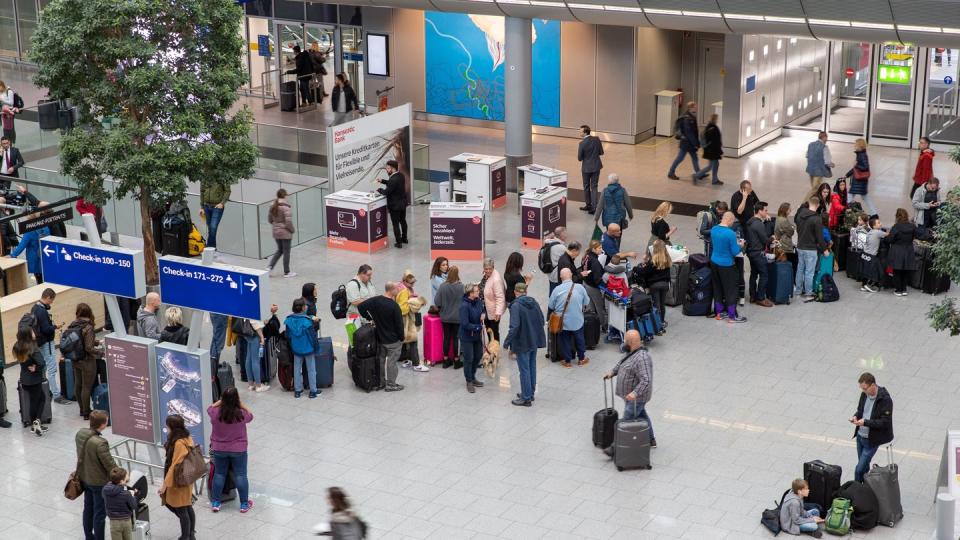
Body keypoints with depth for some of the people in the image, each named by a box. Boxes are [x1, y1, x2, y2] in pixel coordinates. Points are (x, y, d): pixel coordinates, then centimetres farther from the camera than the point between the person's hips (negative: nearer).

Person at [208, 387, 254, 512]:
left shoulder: (215, 413, -17)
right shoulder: (241, 414, -21)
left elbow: (209, 408, 7)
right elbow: (250, 416, 2)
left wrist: (221, 401, 1)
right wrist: (241, 403, -4)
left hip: (219, 449, 2)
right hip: (238, 450, -2)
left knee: (219, 474, 16)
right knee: (240, 475, 10)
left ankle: (215, 502, 22)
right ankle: (244, 503, 18)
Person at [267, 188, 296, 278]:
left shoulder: (273, 206, 2)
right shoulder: (285, 207, -20)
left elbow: (269, 219, 11)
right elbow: (289, 221, -23)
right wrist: (292, 230, -7)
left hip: (275, 232, 7)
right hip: (285, 233, -7)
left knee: (280, 250, 22)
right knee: (286, 252, 6)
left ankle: (270, 267, 11)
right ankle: (286, 272, 16)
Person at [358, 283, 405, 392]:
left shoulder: (375, 300, -5)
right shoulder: (394, 306, -22)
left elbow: (361, 307, -1)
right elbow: (399, 324, -16)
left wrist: (369, 318, 8)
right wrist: (401, 338, -2)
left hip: (381, 337, 6)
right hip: (393, 340, -6)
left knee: (382, 360, 17)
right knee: (391, 361, 3)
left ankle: (381, 383, 25)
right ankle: (390, 385, 11)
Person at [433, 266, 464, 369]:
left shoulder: (442, 286, -12)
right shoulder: (461, 287, -17)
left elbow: (436, 301, -9)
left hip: (445, 317, 2)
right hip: (458, 317, -2)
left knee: (446, 338, 12)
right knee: (456, 338, 7)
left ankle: (446, 360, 19)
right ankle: (456, 361, 13)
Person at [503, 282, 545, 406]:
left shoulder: (516, 305, -19)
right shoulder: (534, 302, 2)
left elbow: (514, 326, -25)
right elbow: (541, 320, 9)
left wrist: (507, 343, -18)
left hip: (523, 342, -7)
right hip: (535, 340, 7)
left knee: (524, 370, 2)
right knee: (532, 367, 19)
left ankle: (526, 398, 9)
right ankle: (531, 393, 32)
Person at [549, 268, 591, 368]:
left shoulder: (557, 289, -16)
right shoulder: (580, 287, -14)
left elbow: (551, 306, -6)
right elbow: (586, 302, 0)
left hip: (562, 321, -1)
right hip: (577, 320, 1)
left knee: (564, 340, 16)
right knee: (579, 339, 21)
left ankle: (567, 361, 26)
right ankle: (581, 359, 35)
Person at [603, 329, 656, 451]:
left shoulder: (642, 358, -30)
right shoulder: (633, 352, 1)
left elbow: (646, 380, -36)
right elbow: (622, 363, 20)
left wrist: (635, 393, -44)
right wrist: (612, 372, 10)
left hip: (636, 398, -10)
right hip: (631, 396, 10)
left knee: (626, 421, -2)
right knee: (641, 415, 23)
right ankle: (651, 440, 38)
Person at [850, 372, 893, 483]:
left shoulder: (885, 400, -22)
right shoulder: (864, 394, -1)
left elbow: (885, 422, -22)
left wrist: (865, 422, -29)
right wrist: (856, 416, -7)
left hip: (872, 440, -7)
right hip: (860, 436, 7)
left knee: (859, 470, -6)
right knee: (864, 466, 19)